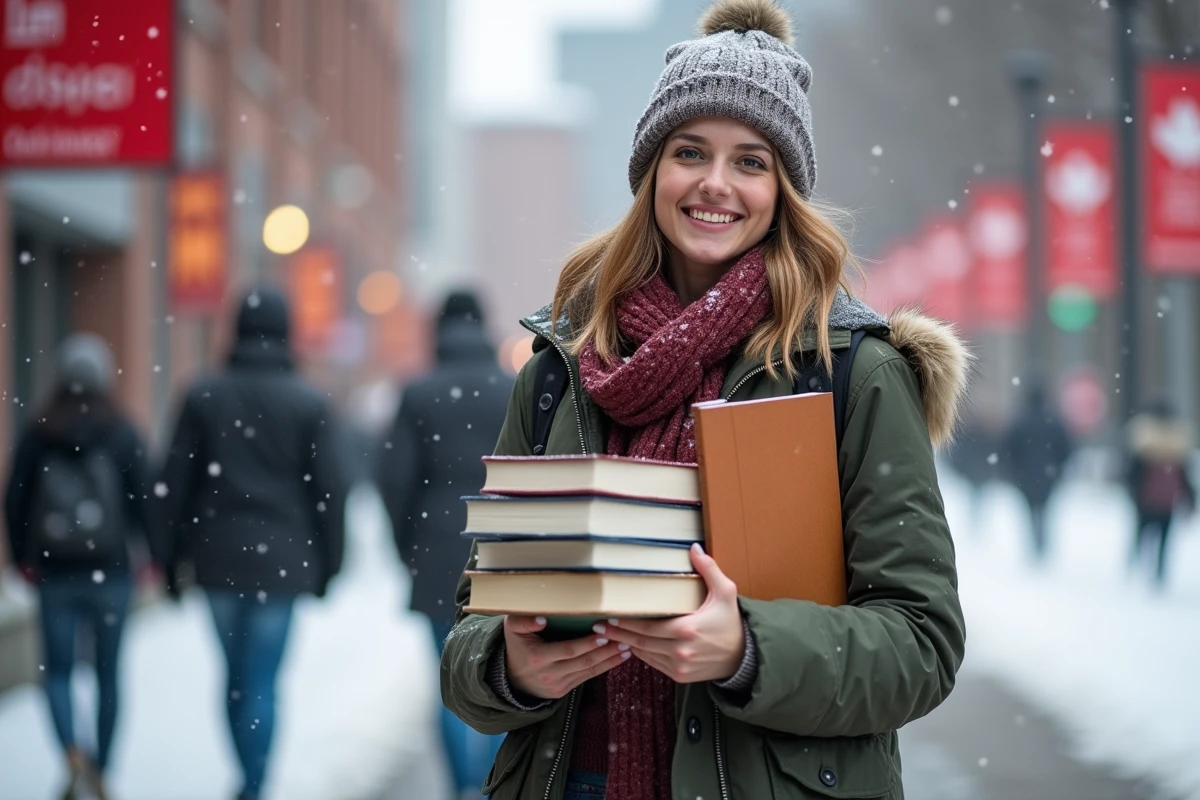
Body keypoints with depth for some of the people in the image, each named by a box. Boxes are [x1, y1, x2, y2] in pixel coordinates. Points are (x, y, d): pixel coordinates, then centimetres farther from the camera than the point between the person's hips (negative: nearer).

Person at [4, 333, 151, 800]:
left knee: (58, 671, 7)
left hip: (55, 573, 1)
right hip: (110, 570, -1)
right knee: (108, 672, 11)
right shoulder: (122, 435, -6)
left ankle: (73, 756, -16)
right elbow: (142, 500, -8)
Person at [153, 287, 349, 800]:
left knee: (235, 674, 17)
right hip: (281, 559, -2)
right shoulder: (308, 403, -4)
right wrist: (326, 565, 5)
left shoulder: (204, 396, 1)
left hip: (218, 558, 2)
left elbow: (174, 483, 1)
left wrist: (172, 558, 7)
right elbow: (329, 489, -4)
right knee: (261, 682, -1)